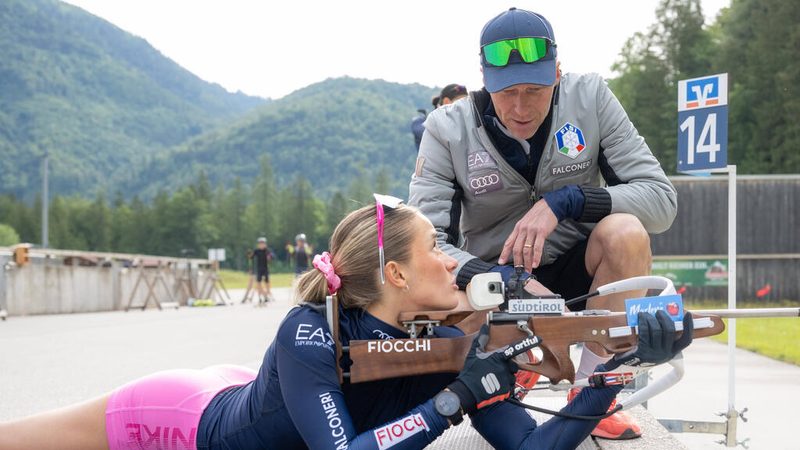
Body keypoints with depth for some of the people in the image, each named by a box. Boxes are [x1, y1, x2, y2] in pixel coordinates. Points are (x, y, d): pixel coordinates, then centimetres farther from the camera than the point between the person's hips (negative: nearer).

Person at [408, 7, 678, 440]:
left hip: (577, 273, 1)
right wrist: (497, 277, -37)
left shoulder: (590, 97, -11)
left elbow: (662, 198, -15)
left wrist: (566, 200, -30)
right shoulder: (448, 130, -13)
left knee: (625, 232, -32)